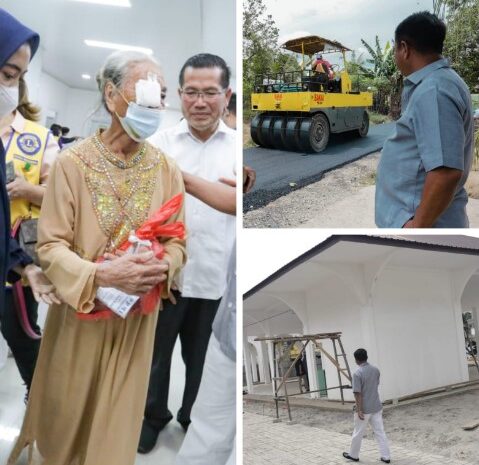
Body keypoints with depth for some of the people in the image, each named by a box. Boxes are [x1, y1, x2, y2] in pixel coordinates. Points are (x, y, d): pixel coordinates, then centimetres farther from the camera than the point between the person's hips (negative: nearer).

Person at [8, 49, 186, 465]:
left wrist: (161, 267, -20)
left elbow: (178, 244, 1)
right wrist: (100, 274, -28)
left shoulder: (167, 170, -5)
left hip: (136, 319, 2)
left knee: (117, 417, 14)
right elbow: (50, 246, -13)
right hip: (80, 314, -1)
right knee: (64, 414, 19)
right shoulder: (72, 164, -14)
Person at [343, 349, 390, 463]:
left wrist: (359, 410, -17)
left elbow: (358, 393, -21)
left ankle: (353, 455, 26)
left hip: (364, 409, -6)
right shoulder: (376, 370, 1)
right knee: (380, 432, 12)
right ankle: (386, 456, 13)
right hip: (377, 407, 6)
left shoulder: (357, 373, -20)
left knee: (358, 433, 10)